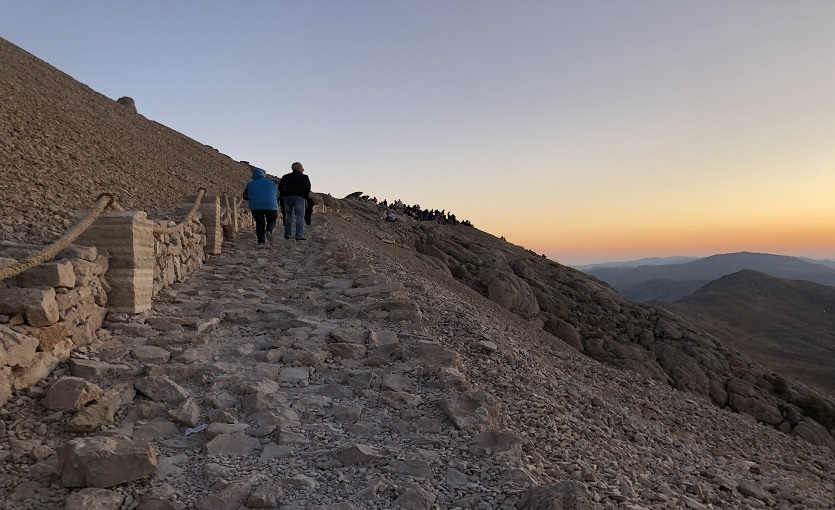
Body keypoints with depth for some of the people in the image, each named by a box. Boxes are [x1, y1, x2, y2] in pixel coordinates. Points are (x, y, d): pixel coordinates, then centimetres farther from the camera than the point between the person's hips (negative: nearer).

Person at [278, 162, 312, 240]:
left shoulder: (286, 177, 14)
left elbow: (280, 187, 9)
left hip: (287, 198, 5)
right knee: (300, 217, -3)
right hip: (299, 198, -4)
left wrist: (284, 195, 16)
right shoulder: (304, 177, 2)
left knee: (288, 216, 18)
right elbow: (307, 189, -8)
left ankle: (287, 234, 18)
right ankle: (299, 236, -10)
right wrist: (305, 197, 5)